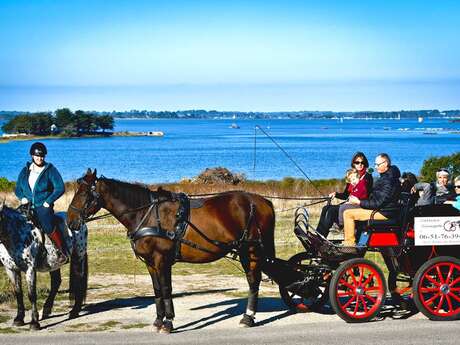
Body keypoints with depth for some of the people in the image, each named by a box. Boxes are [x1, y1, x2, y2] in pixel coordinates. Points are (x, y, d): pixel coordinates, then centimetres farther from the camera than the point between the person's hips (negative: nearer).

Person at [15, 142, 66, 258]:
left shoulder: (50, 170, 1)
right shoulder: (25, 170, 13)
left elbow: (60, 188, -3)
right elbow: (18, 189, 21)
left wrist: (48, 201, -11)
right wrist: (22, 198, 0)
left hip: (43, 206, -4)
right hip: (28, 205, 5)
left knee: (48, 227, -27)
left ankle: (63, 252, -15)